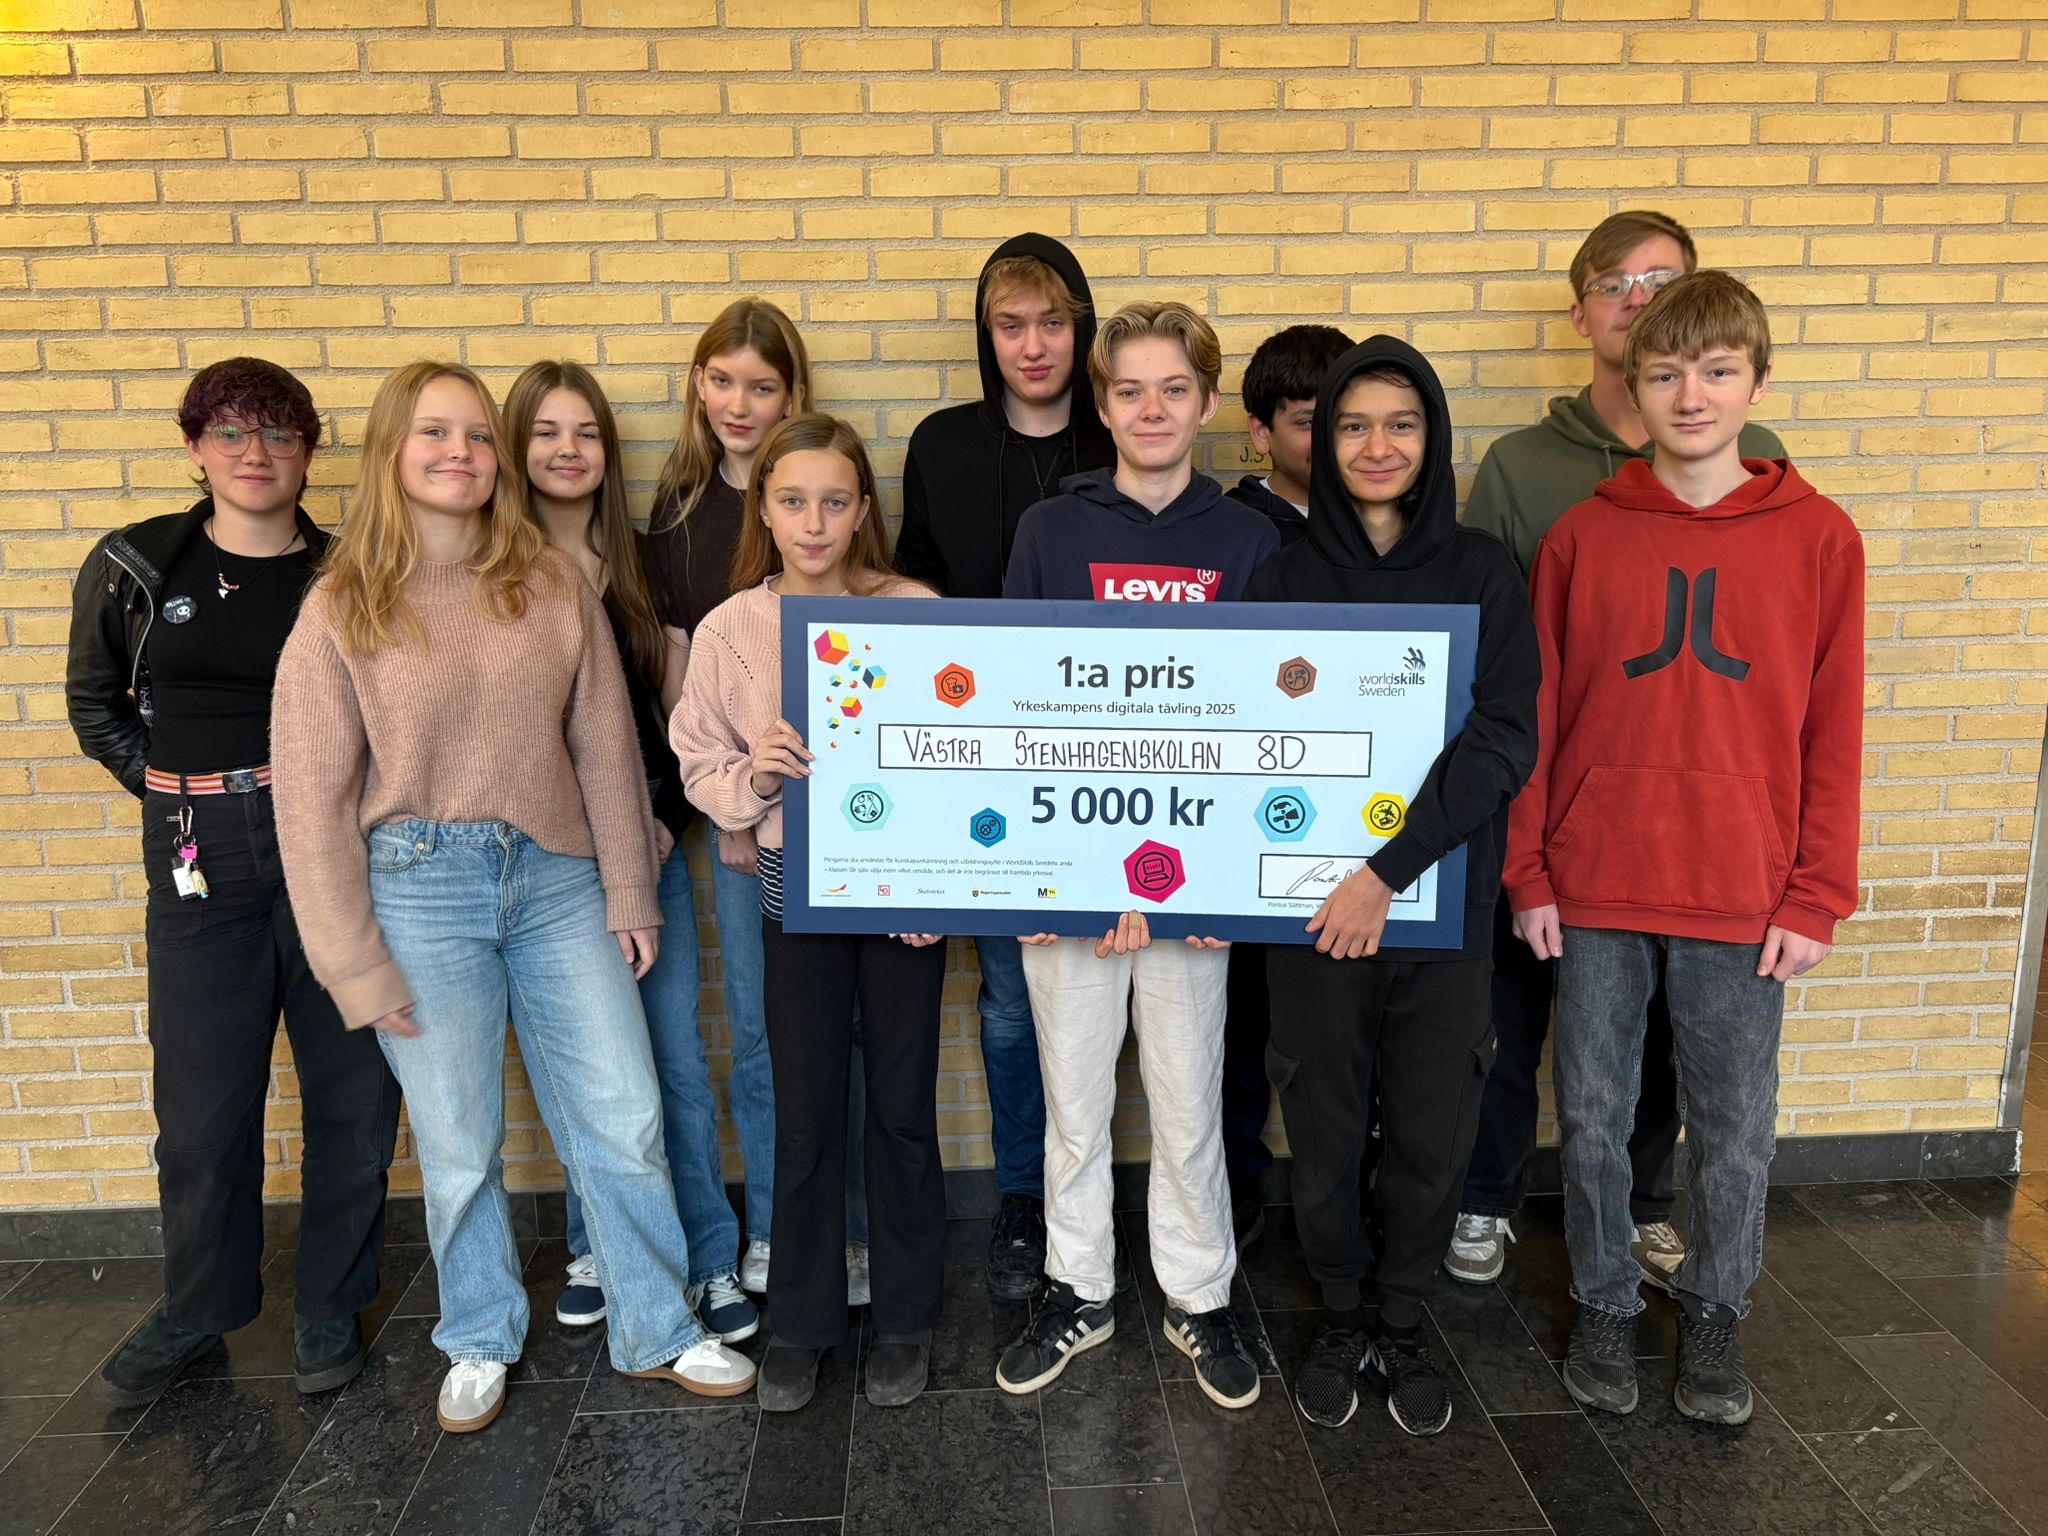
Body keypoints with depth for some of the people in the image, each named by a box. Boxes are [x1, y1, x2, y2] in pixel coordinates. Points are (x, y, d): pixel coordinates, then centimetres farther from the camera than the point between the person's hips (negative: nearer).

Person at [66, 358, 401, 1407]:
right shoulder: (132, 567, 3)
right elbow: (93, 702, 15)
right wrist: (176, 787, 5)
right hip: (201, 867, 1)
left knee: (352, 1097, 6)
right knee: (201, 1112, 8)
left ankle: (328, 1307, 26)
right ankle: (197, 1310, 31)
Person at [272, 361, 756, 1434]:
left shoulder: (553, 584, 2)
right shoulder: (341, 611, -3)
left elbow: (605, 745, 4)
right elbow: (312, 802, -3)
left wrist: (629, 893, 3)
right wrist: (355, 965, -5)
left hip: (556, 879, 2)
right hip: (420, 890, -1)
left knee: (624, 1123, 6)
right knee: (458, 1146, 10)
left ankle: (657, 1332, 26)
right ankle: (480, 1344, 34)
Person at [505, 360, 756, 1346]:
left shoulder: (644, 562, 5)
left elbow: (680, 703, 6)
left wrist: (667, 818, -5)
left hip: (648, 844, 1)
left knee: (678, 1056, 3)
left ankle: (712, 1260, 15)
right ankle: (594, 1247, 29)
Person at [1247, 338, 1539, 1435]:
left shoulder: (1483, 574, -1)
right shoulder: (1282, 577, -1)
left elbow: (1506, 742, -10)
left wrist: (1390, 866, -19)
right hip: (1312, 908, 0)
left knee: (1433, 1136, 11)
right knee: (1325, 1133, 11)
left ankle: (1402, 1323, 35)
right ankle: (1340, 1318, 36)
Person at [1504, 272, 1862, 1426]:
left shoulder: (1819, 538, -1)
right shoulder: (1582, 537, -1)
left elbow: (1832, 734, 0)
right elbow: (1535, 719, 2)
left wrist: (1817, 897, -3)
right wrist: (1527, 875, 0)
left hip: (1744, 898, 0)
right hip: (1594, 893, 1)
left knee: (1736, 1135, 12)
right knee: (1595, 1122, 12)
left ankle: (1717, 1310, 36)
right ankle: (1606, 1304, 34)